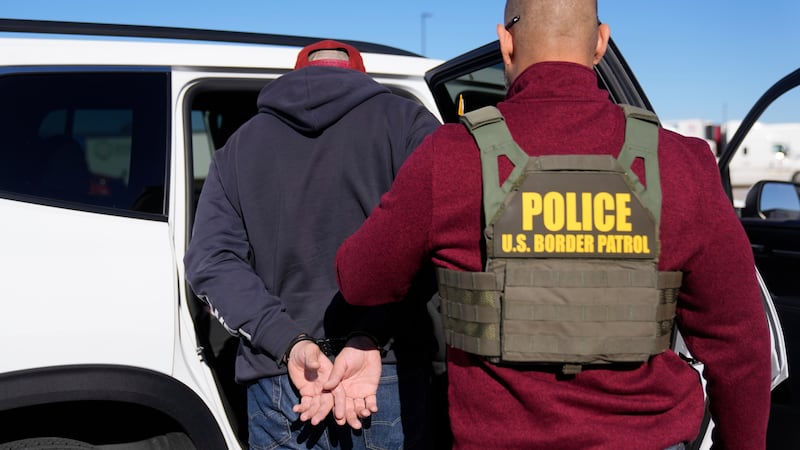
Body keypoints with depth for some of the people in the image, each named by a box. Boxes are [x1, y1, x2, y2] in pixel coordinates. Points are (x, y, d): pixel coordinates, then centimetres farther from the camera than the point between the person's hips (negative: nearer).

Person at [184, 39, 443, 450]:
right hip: (393, 377, -2)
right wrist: (370, 337, -17)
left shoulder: (241, 144, 14)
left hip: (278, 383, 2)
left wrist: (289, 344, -9)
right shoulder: (405, 121, 4)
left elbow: (210, 263, 2)